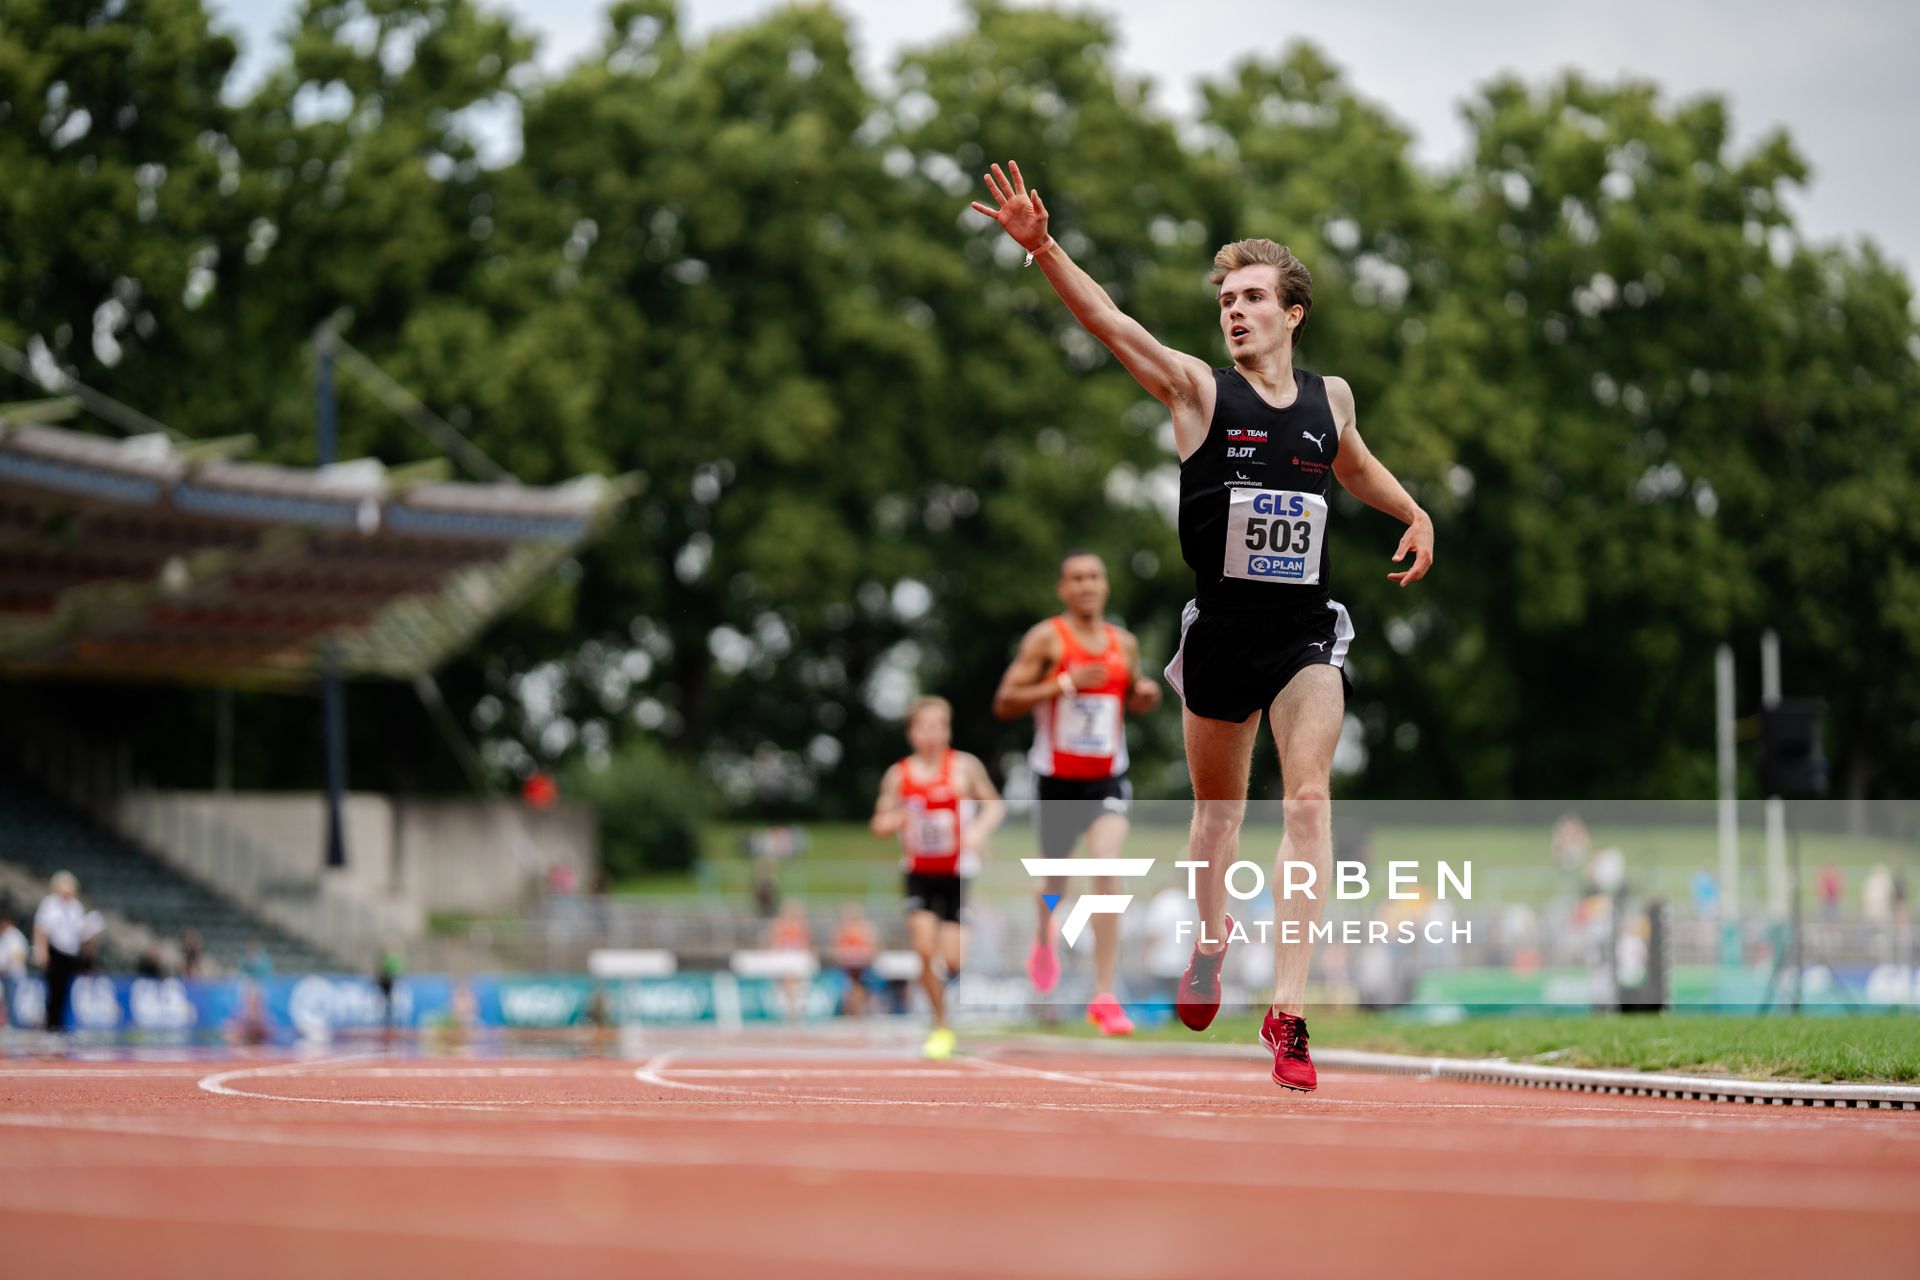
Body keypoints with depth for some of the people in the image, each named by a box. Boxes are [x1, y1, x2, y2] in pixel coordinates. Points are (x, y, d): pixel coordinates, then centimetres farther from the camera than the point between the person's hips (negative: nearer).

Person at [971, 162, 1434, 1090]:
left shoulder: (1329, 397, 6)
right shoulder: (1199, 390, -5)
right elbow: (1109, 322, -20)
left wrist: (1412, 513, 19)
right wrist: (1042, 249, -33)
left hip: (1306, 635, 1)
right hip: (1220, 630, -1)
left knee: (1309, 798, -15)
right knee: (1218, 804, 15)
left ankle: (1287, 1005, -18)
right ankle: (1210, 938, 44)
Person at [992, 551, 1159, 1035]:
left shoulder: (1124, 643, 5)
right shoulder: (1046, 638, -7)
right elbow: (1004, 704, -11)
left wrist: (1146, 697, -1)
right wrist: (1064, 683, -22)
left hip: (1107, 780, 1)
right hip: (1056, 779, -1)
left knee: (1106, 872, -18)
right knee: (1055, 879, 14)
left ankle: (1104, 997, -18)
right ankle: (1043, 941, 52)